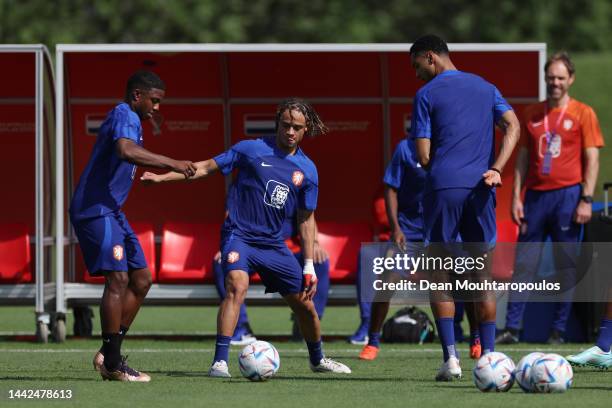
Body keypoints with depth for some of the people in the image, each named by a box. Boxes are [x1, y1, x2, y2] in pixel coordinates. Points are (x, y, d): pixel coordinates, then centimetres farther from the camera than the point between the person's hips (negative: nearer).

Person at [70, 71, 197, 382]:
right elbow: (126, 150, -35)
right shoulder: (124, 116, -13)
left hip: (111, 212, 11)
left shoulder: (128, 119, 20)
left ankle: (108, 355, 12)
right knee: (118, 278, -17)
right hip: (95, 209, -11)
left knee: (141, 280, 10)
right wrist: (171, 164, -34)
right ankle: (112, 364, -16)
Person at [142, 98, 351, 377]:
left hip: (274, 244, 4)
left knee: (304, 304, 9)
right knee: (237, 286, -30)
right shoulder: (251, 150, -4)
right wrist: (163, 177, -5)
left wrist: (309, 266, 10)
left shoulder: (307, 170, 5)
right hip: (239, 236, -4)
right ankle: (219, 362, -31)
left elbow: (306, 218, 12)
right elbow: (208, 167, 2)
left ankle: (318, 360, 37)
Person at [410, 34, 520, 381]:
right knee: (482, 276, 11)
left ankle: (451, 357, -8)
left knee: (440, 276, 3)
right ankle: (488, 357, 5)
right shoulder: (485, 88, 17)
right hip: (480, 189, 4)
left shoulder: (427, 95, 3)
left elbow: (424, 156, -2)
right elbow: (513, 126, 2)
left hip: (443, 187, -4)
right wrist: (496, 169, -8)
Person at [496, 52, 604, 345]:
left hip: (567, 194, -3)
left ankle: (559, 330, 4)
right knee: (524, 263, 0)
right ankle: (512, 328, -1)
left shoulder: (583, 114, 1)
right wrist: (516, 197, 6)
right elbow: (523, 157, 14)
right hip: (535, 196, 4)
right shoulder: (532, 114, 12)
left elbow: (592, 159, -2)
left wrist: (586, 200, -10)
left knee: (566, 266, 0)